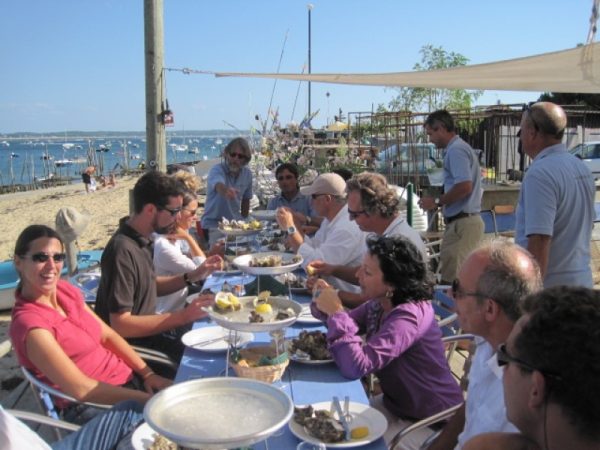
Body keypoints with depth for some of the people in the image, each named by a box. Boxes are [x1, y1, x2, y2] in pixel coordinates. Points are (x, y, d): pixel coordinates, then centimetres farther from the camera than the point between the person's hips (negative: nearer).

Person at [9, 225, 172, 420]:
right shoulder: (30, 323, -19)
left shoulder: (64, 289, 4)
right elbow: (80, 388, -23)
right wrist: (148, 399, -21)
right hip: (95, 407, -7)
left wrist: (148, 373, -3)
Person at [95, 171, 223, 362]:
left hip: (147, 327, 9)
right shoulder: (123, 250, -26)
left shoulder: (142, 239, 2)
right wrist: (183, 316, -27)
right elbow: (120, 325, -27)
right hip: (133, 342, -9)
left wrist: (192, 276, 1)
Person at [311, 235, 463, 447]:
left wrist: (336, 312, -31)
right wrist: (326, 307, -12)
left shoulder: (408, 316, -30)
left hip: (430, 420, -7)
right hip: (396, 403, 8)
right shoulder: (380, 304, -5)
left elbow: (356, 366, -36)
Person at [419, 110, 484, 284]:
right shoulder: (461, 148, 18)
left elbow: (464, 186, -23)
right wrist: (440, 202, 16)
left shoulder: (456, 150, -13)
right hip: (464, 221, 10)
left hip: (462, 223, -10)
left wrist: (437, 202, -12)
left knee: (451, 280, -7)